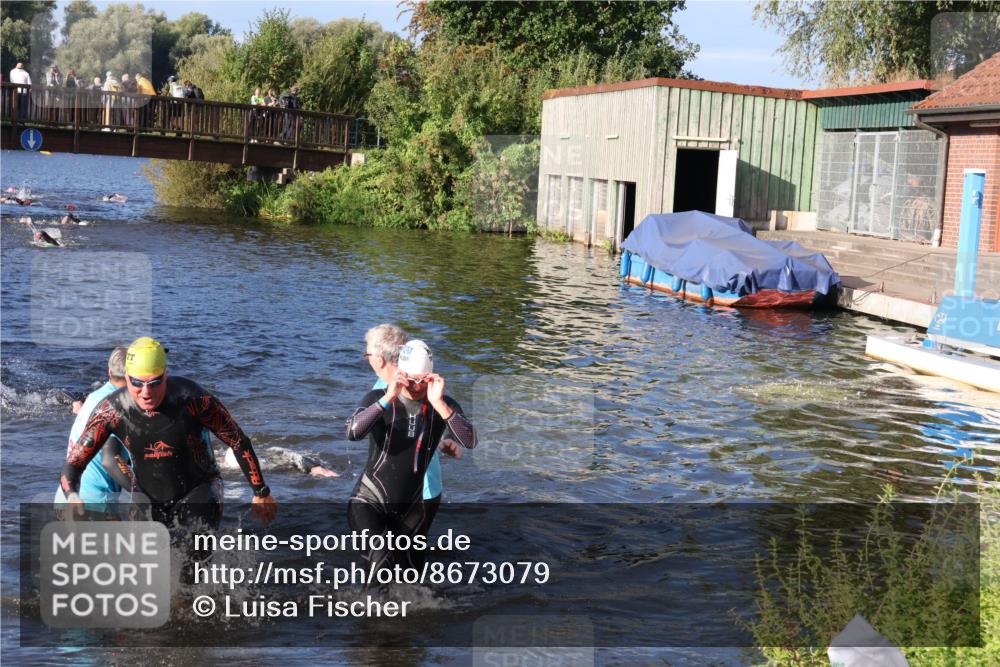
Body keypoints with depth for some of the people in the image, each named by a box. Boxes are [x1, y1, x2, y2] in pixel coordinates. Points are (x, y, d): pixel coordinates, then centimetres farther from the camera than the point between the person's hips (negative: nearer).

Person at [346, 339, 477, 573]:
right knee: (382, 560, -29)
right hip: (369, 501, -3)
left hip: (411, 508, 3)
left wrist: (439, 403, -31)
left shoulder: (444, 405, -6)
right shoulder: (378, 399, -9)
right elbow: (353, 432, -27)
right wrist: (388, 398, -33)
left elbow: (470, 441, -22)